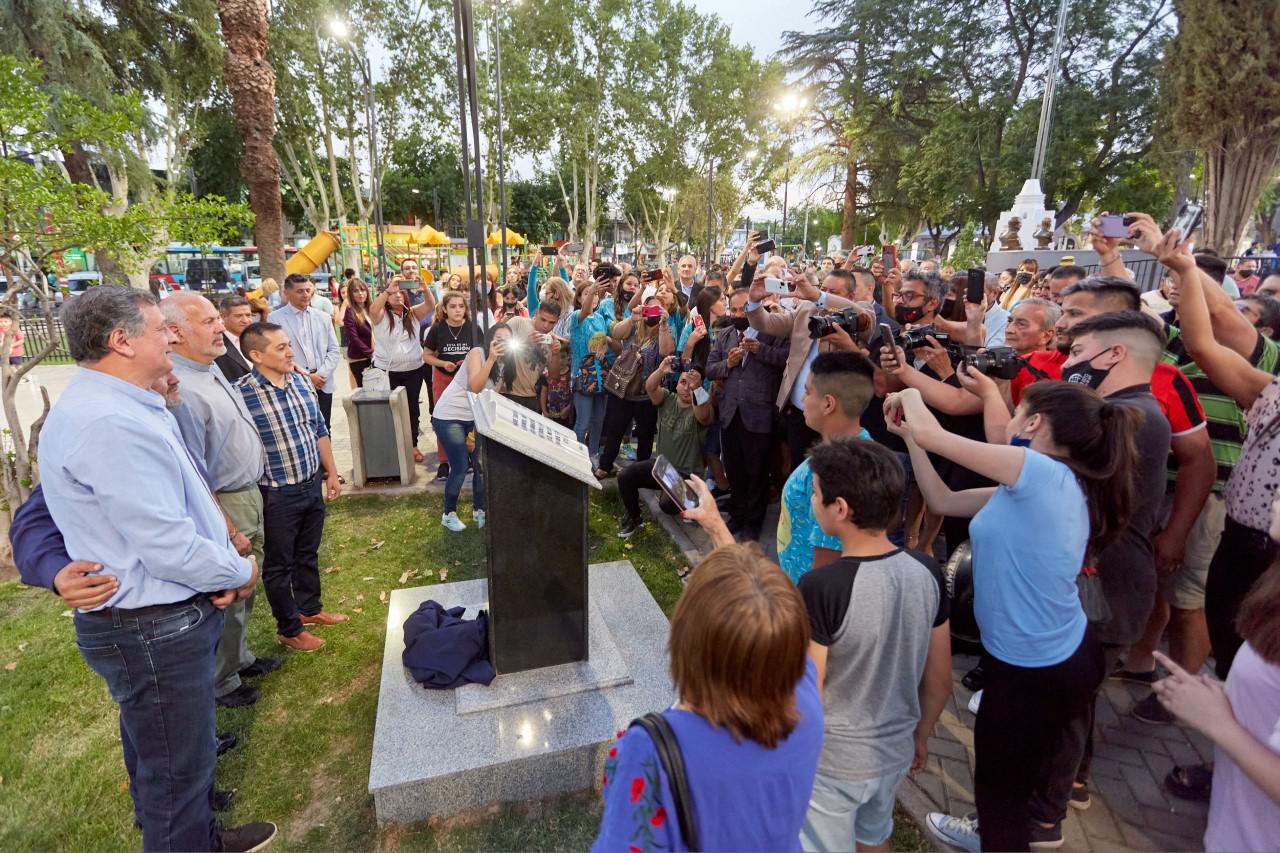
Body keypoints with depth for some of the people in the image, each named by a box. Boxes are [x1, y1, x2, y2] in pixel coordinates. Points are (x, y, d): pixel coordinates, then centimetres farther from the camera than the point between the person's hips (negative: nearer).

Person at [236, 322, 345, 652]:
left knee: (308, 553, 23)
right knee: (279, 564, 13)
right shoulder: (241, 394, -20)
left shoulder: (302, 382, 0)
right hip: (276, 495, -6)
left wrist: (331, 473, 13)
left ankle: (310, 609, 44)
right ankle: (289, 630, 31)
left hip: (312, 486, 6)